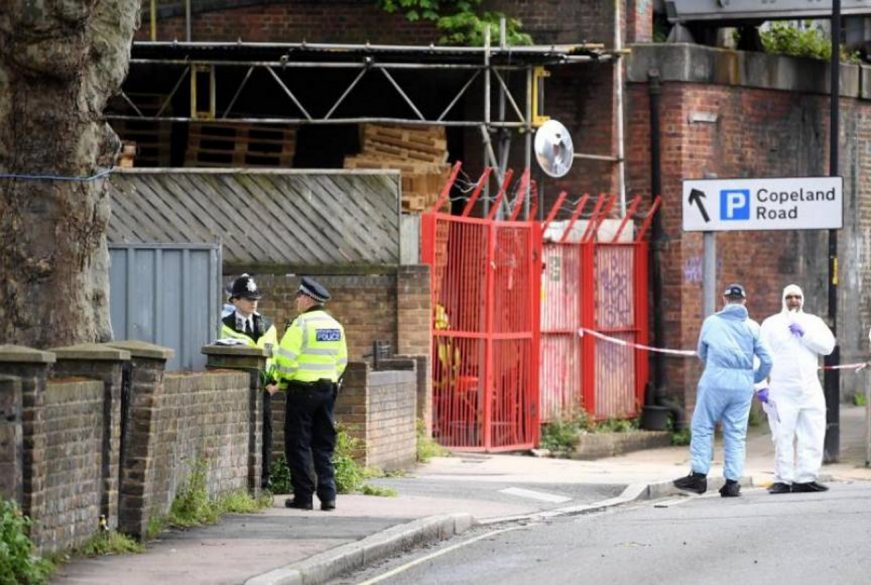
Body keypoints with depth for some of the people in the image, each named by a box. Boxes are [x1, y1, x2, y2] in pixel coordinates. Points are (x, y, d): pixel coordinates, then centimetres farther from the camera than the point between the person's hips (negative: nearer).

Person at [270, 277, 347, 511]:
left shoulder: (302, 324, -13)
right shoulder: (335, 326, 9)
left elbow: (286, 359, -15)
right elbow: (341, 361, 13)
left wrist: (281, 383, -1)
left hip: (302, 389, -7)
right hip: (328, 389, 7)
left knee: (299, 444, 0)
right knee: (324, 445, 11)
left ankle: (304, 496, -1)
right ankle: (328, 496, 6)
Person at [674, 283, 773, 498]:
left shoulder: (711, 322, 6)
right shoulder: (752, 327, 7)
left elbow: (702, 353, 19)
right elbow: (766, 360, 3)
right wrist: (754, 379, 21)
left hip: (715, 381, -2)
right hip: (743, 384, 2)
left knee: (702, 427, 7)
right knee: (736, 433, 6)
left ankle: (699, 474, 3)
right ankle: (732, 481, 5)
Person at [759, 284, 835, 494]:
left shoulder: (813, 322, 15)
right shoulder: (771, 324, 8)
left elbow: (828, 346, 2)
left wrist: (804, 334, -8)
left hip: (810, 390, 3)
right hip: (782, 390, -3)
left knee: (812, 437, 0)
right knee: (783, 437, -8)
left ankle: (805, 478, 5)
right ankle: (782, 480, -5)